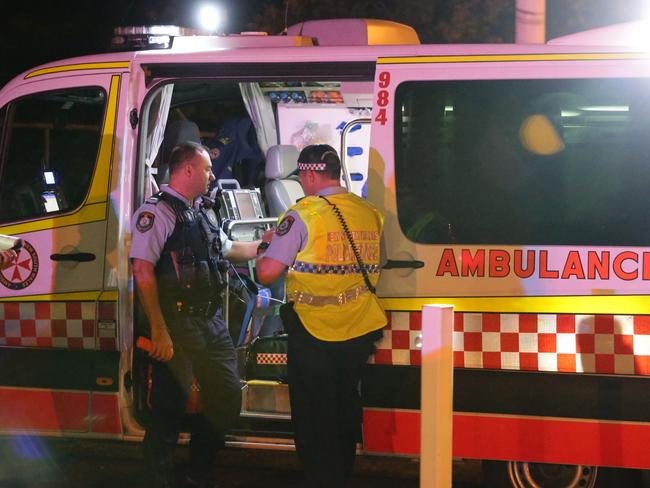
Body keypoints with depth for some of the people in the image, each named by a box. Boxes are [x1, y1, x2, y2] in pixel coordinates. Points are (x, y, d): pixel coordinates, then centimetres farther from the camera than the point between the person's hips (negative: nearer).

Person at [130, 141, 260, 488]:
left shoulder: (203, 212, 16)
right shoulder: (158, 211, -12)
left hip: (212, 322, 9)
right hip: (177, 325, -9)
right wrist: (159, 332, -22)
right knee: (170, 407, -3)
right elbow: (143, 271, -19)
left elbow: (228, 249, 35)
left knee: (227, 400, 12)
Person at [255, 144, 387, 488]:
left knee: (314, 415, 6)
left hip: (314, 331, -5)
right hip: (359, 330, 5)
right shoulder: (370, 214, 3)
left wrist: (266, 245, 5)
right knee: (346, 408, 19)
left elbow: (266, 273, -15)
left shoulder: (302, 214, -13)